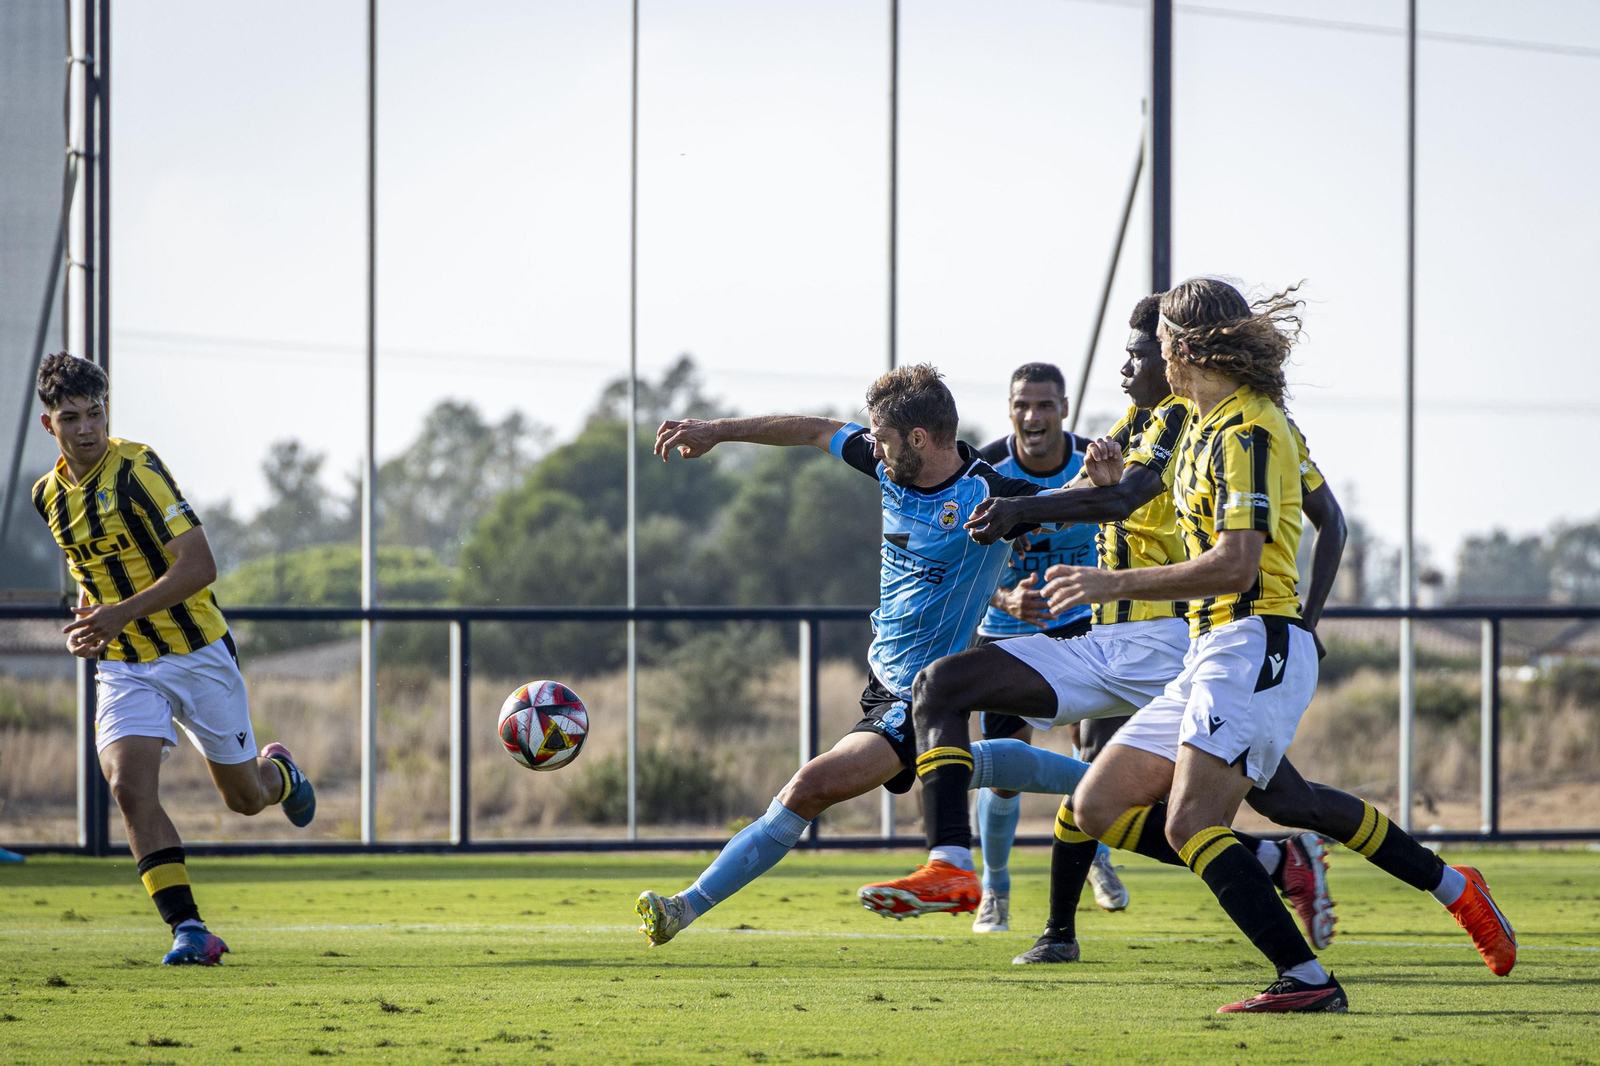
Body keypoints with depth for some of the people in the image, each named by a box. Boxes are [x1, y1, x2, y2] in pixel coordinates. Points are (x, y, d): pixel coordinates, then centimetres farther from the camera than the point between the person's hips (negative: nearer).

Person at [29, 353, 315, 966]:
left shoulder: (136, 469, -17)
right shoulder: (48, 495, 4)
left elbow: (199, 565, -22)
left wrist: (122, 613, -30)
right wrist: (87, 620, 3)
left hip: (196, 653, -4)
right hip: (123, 667, 4)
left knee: (244, 797, 10)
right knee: (130, 788, -20)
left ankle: (280, 773, 48)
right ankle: (189, 930, -19)